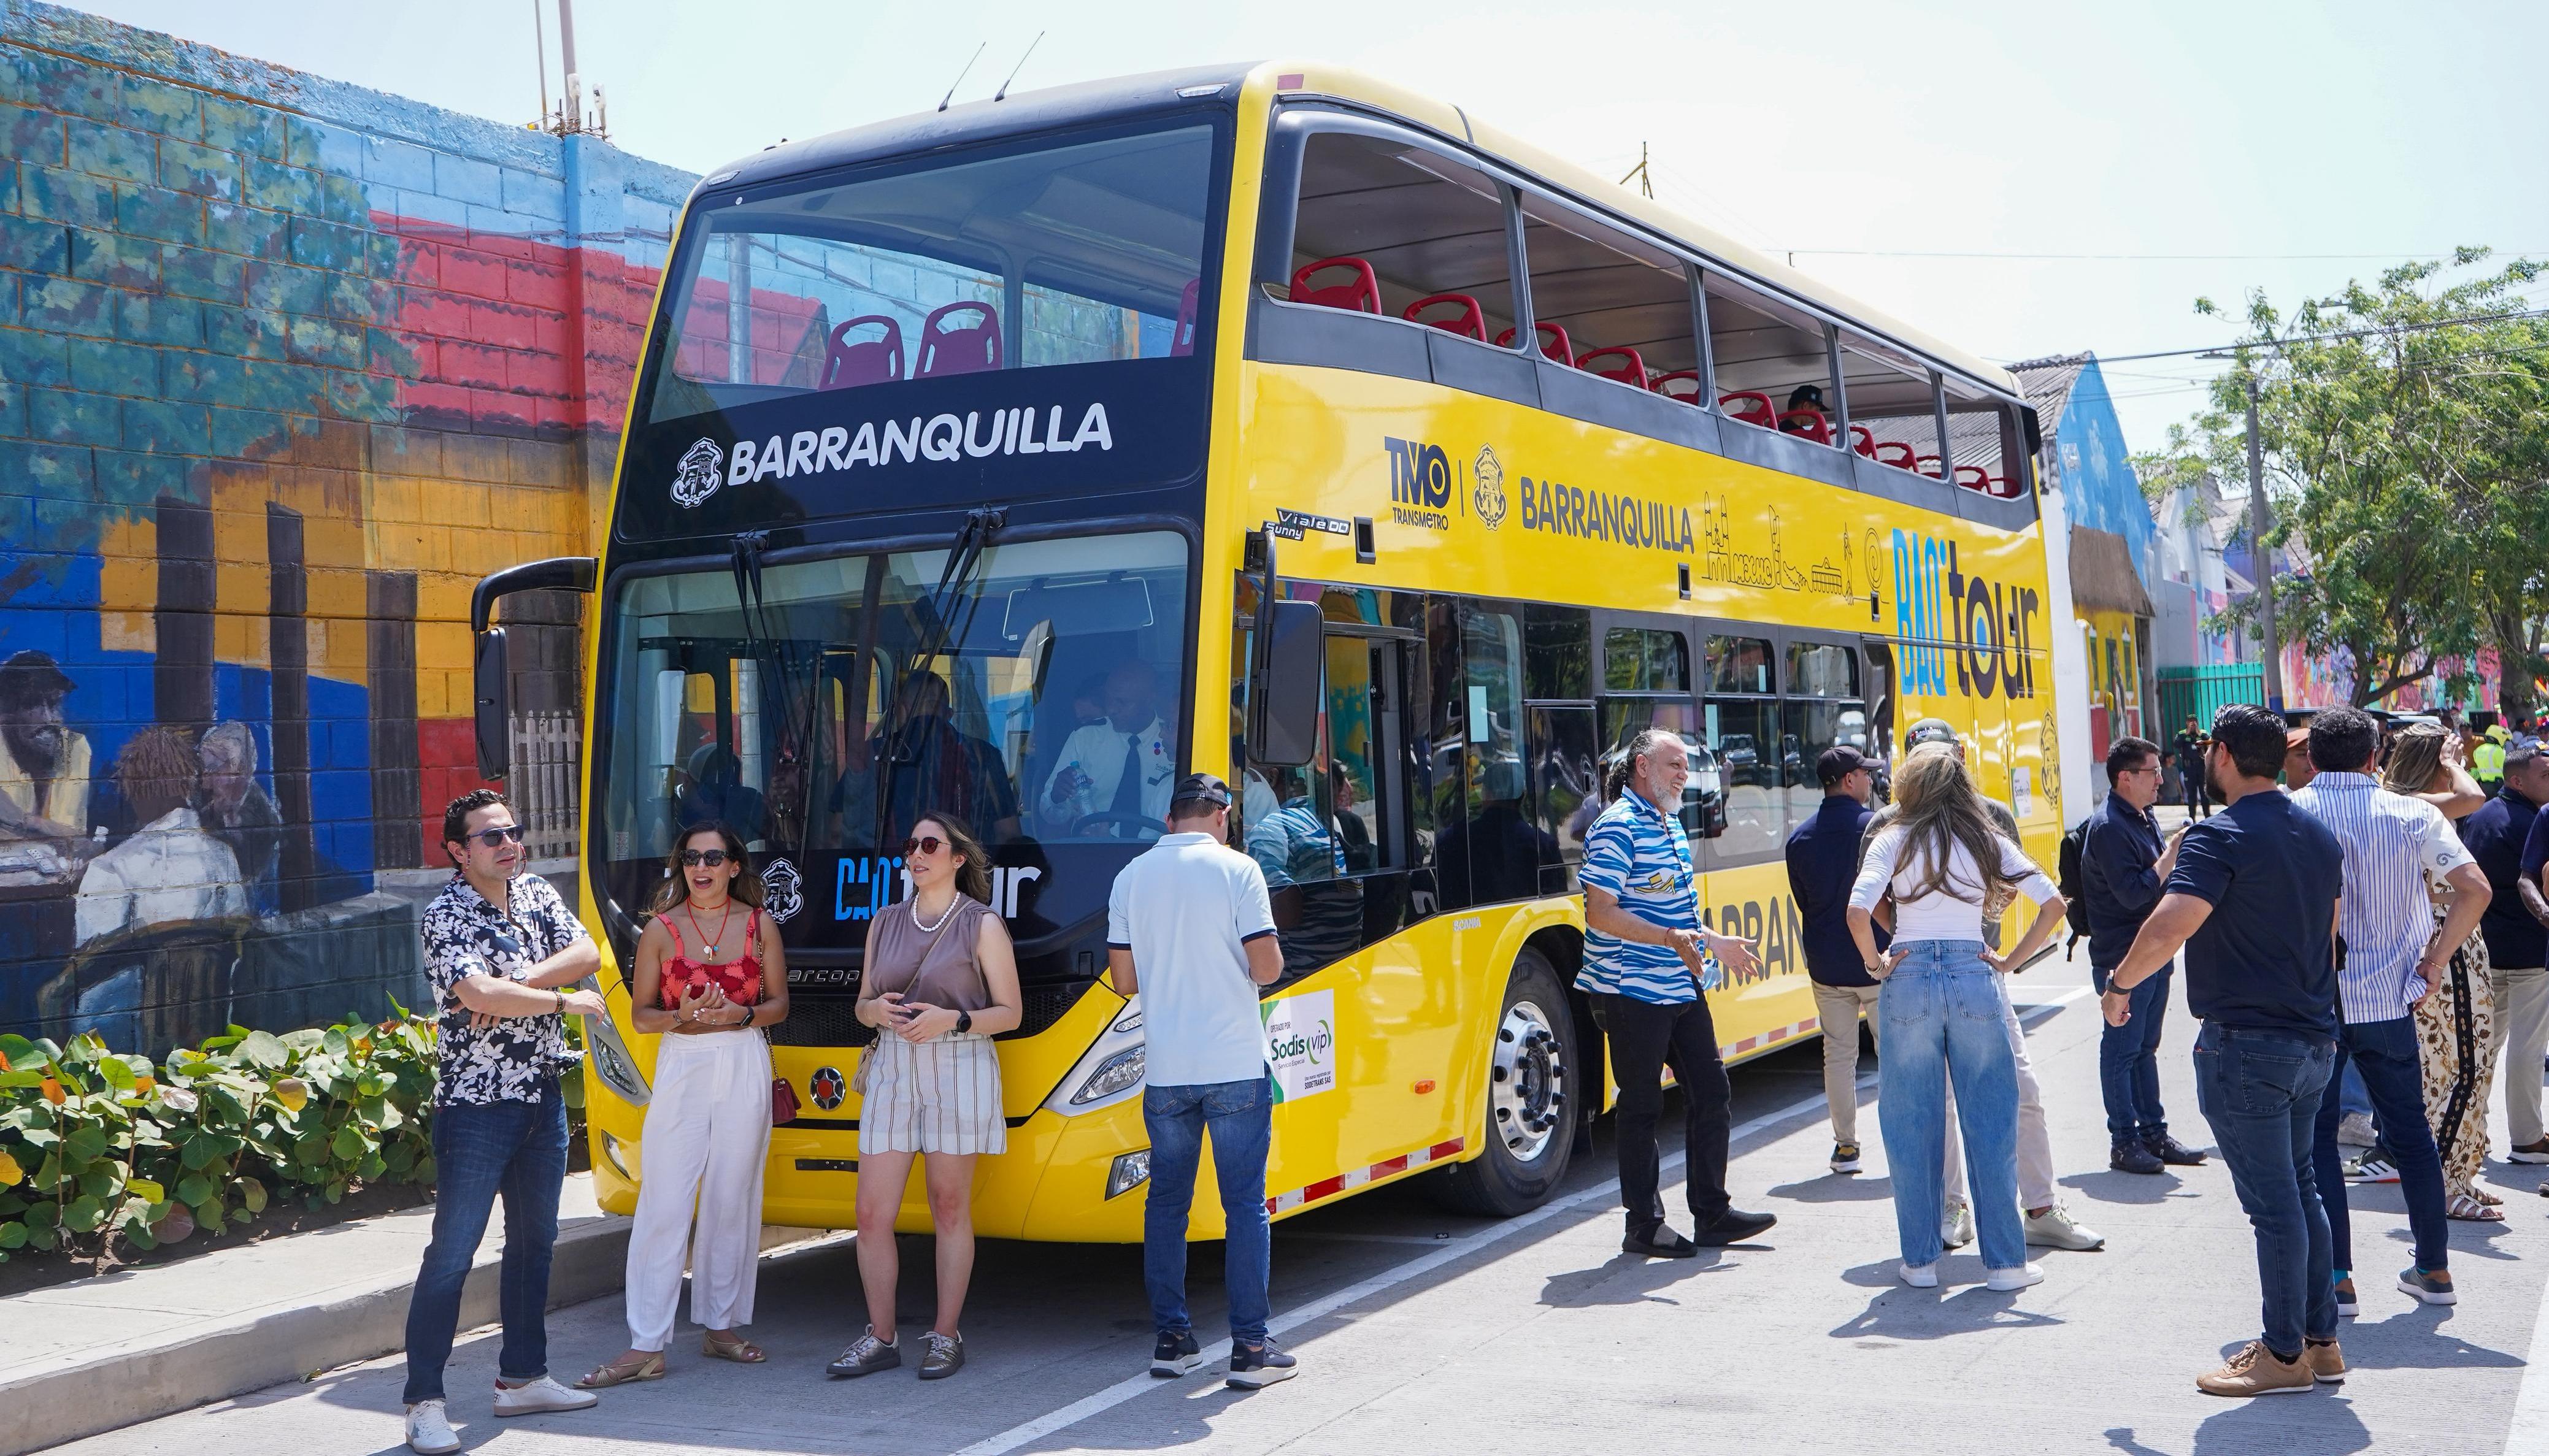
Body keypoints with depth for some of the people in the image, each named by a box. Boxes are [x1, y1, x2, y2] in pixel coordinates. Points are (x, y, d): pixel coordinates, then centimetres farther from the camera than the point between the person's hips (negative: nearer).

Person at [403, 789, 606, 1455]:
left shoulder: (536, 893, 9)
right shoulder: (447, 914, -12)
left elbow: (587, 955, -2)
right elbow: (480, 993, -26)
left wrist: (514, 985, -15)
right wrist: (562, 1000, -15)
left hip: (543, 1097, 8)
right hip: (477, 1105, -7)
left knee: (534, 1239, 15)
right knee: (452, 1254, -5)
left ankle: (522, 1376, 26)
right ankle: (425, 1402, 0)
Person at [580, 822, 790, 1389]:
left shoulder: (760, 924, 5)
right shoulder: (661, 929, 3)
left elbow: (779, 1004, 8)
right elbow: (640, 1014, 4)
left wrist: (741, 1015, -13)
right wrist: (681, 1017, -16)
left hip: (744, 1069, 1)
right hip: (681, 1068, -1)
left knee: (733, 1202, 6)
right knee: (663, 1207, -5)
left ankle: (720, 1326, 19)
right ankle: (646, 1347, -3)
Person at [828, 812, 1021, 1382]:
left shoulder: (982, 925, 0)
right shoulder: (885, 925, 14)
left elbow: (1010, 1012, -1)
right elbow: (863, 1005, 19)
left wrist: (952, 1020, -16)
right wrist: (878, 1009, -5)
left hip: (959, 1068, -4)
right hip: (893, 1069, 4)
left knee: (950, 1208, 2)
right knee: (872, 1213, 0)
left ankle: (946, 1337, 13)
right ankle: (881, 1338, 12)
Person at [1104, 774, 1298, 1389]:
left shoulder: (1131, 877, 6)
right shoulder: (1236, 869, -5)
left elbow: (1124, 980, 8)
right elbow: (1266, 967, -10)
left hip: (1164, 1069, 4)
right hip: (1234, 1066, -3)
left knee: (1167, 1200, 12)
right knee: (1245, 1204, 2)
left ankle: (1171, 1340, 15)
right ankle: (1251, 1348, 3)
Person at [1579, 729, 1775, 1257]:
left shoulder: (1671, 824, 15)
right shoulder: (1617, 827, -14)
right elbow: (1601, 915, -21)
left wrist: (1713, 943, 21)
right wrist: (1671, 939, -28)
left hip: (1682, 989, 9)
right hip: (1634, 993, -9)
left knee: (1712, 1093, 10)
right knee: (1642, 1106, 0)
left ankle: (1712, 1213, 21)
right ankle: (1644, 1227, 11)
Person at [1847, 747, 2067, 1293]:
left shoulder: (1893, 840, 1)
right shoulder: (1988, 840, 7)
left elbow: (1858, 911, -14)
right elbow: (2053, 904, 2)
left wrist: (1875, 963, 1)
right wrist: (2010, 961, 6)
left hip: (1909, 981, -1)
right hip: (1975, 979, 1)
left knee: (1911, 1126, 7)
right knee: (1990, 1123, 7)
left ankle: (1919, 1259, 11)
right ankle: (2005, 1260, 10)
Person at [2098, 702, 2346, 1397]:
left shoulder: (2220, 838, -17)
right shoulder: (2318, 834, 11)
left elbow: (2168, 928, -28)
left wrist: (2119, 984, -14)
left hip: (2245, 1042, -9)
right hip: (2313, 1039, 9)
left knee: (2273, 1203, -1)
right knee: (2300, 1189, 18)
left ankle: (2285, 1355, 7)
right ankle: (2321, 1340, 24)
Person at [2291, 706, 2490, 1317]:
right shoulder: (2411, 815, 0)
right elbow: (2475, 889, -8)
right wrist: (2434, 963, 1)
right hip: (2389, 1000, 2)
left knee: (2315, 1137, 5)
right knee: (2411, 1133, 15)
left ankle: (2336, 1278, 4)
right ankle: (2434, 1268, 23)